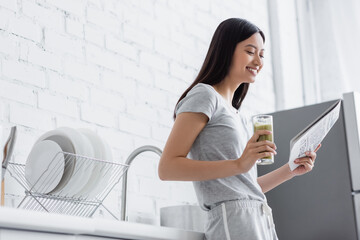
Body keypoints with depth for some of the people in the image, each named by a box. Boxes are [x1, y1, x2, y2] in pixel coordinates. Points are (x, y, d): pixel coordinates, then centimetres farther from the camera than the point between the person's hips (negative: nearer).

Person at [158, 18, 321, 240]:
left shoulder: (236, 115, 23)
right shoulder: (204, 95, -2)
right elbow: (167, 168, -14)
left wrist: (291, 170, 11)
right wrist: (239, 165, -20)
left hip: (262, 222, 8)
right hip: (233, 220, -8)